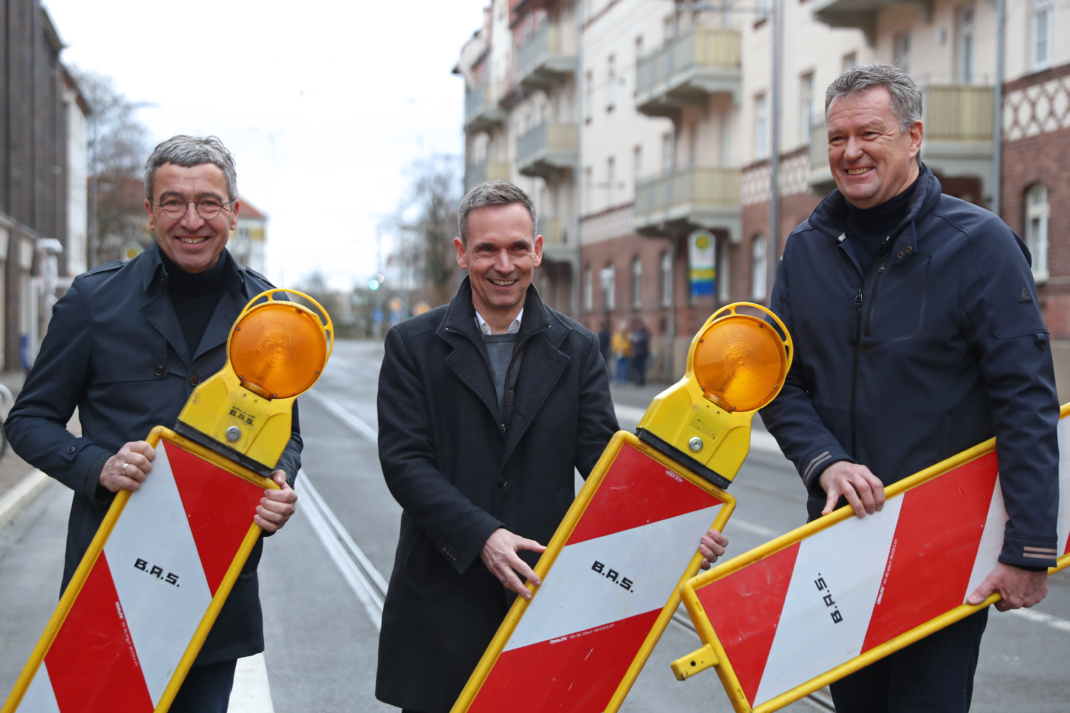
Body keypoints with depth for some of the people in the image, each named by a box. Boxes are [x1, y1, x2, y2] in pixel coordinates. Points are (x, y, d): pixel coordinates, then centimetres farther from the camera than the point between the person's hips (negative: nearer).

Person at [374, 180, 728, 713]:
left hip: (544, 588, 1)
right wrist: (481, 535, -21)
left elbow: (603, 455, -3)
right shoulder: (413, 345, 2)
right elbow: (404, 459, -7)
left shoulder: (577, 349, 7)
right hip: (444, 599, -1)